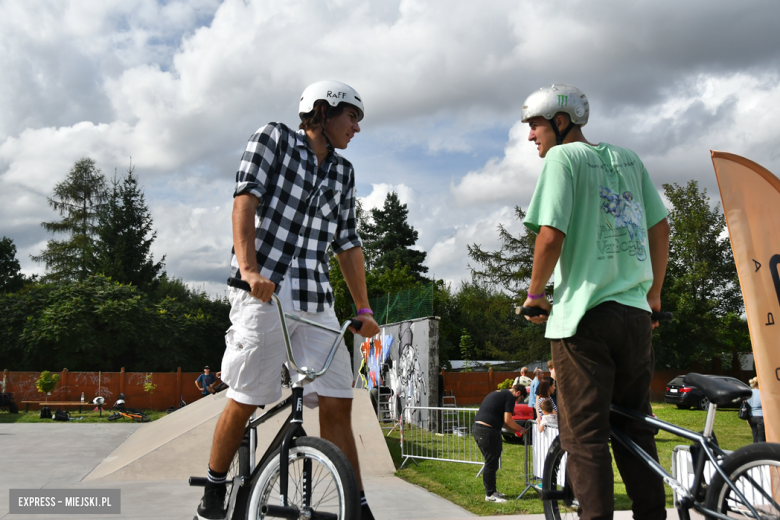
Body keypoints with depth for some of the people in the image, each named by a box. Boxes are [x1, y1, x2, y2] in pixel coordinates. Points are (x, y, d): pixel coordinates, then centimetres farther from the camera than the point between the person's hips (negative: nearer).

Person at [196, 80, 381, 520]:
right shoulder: (273, 139, 4)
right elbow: (245, 200, -8)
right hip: (265, 290, -5)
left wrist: (364, 310, 11)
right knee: (245, 399, 0)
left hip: (317, 299, 5)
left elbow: (348, 243, 18)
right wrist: (248, 268, -22)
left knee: (337, 403, 0)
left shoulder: (343, 173, 19)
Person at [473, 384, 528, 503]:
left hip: (477, 428, 10)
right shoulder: (510, 397, -4)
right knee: (491, 463, 0)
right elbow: (507, 420, -10)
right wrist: (520, 429, 5)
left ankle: (492, 491, 27)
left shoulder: (497, 393, 25)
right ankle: (490, 494, 8)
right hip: (488, 431, -10)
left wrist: (514, 430, 28)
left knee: (491, 462, 19)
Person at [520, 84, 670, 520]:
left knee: (584, 434, -1)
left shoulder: (562, 157, -5)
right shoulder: (628, 158, 15)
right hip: (635, 313, 7)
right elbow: (661, 228, 15)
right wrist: (653, 296, 23)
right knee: (635, 429, 15)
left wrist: (535, 293, -1)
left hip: (585, 312, -7)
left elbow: (552, 235, -15)